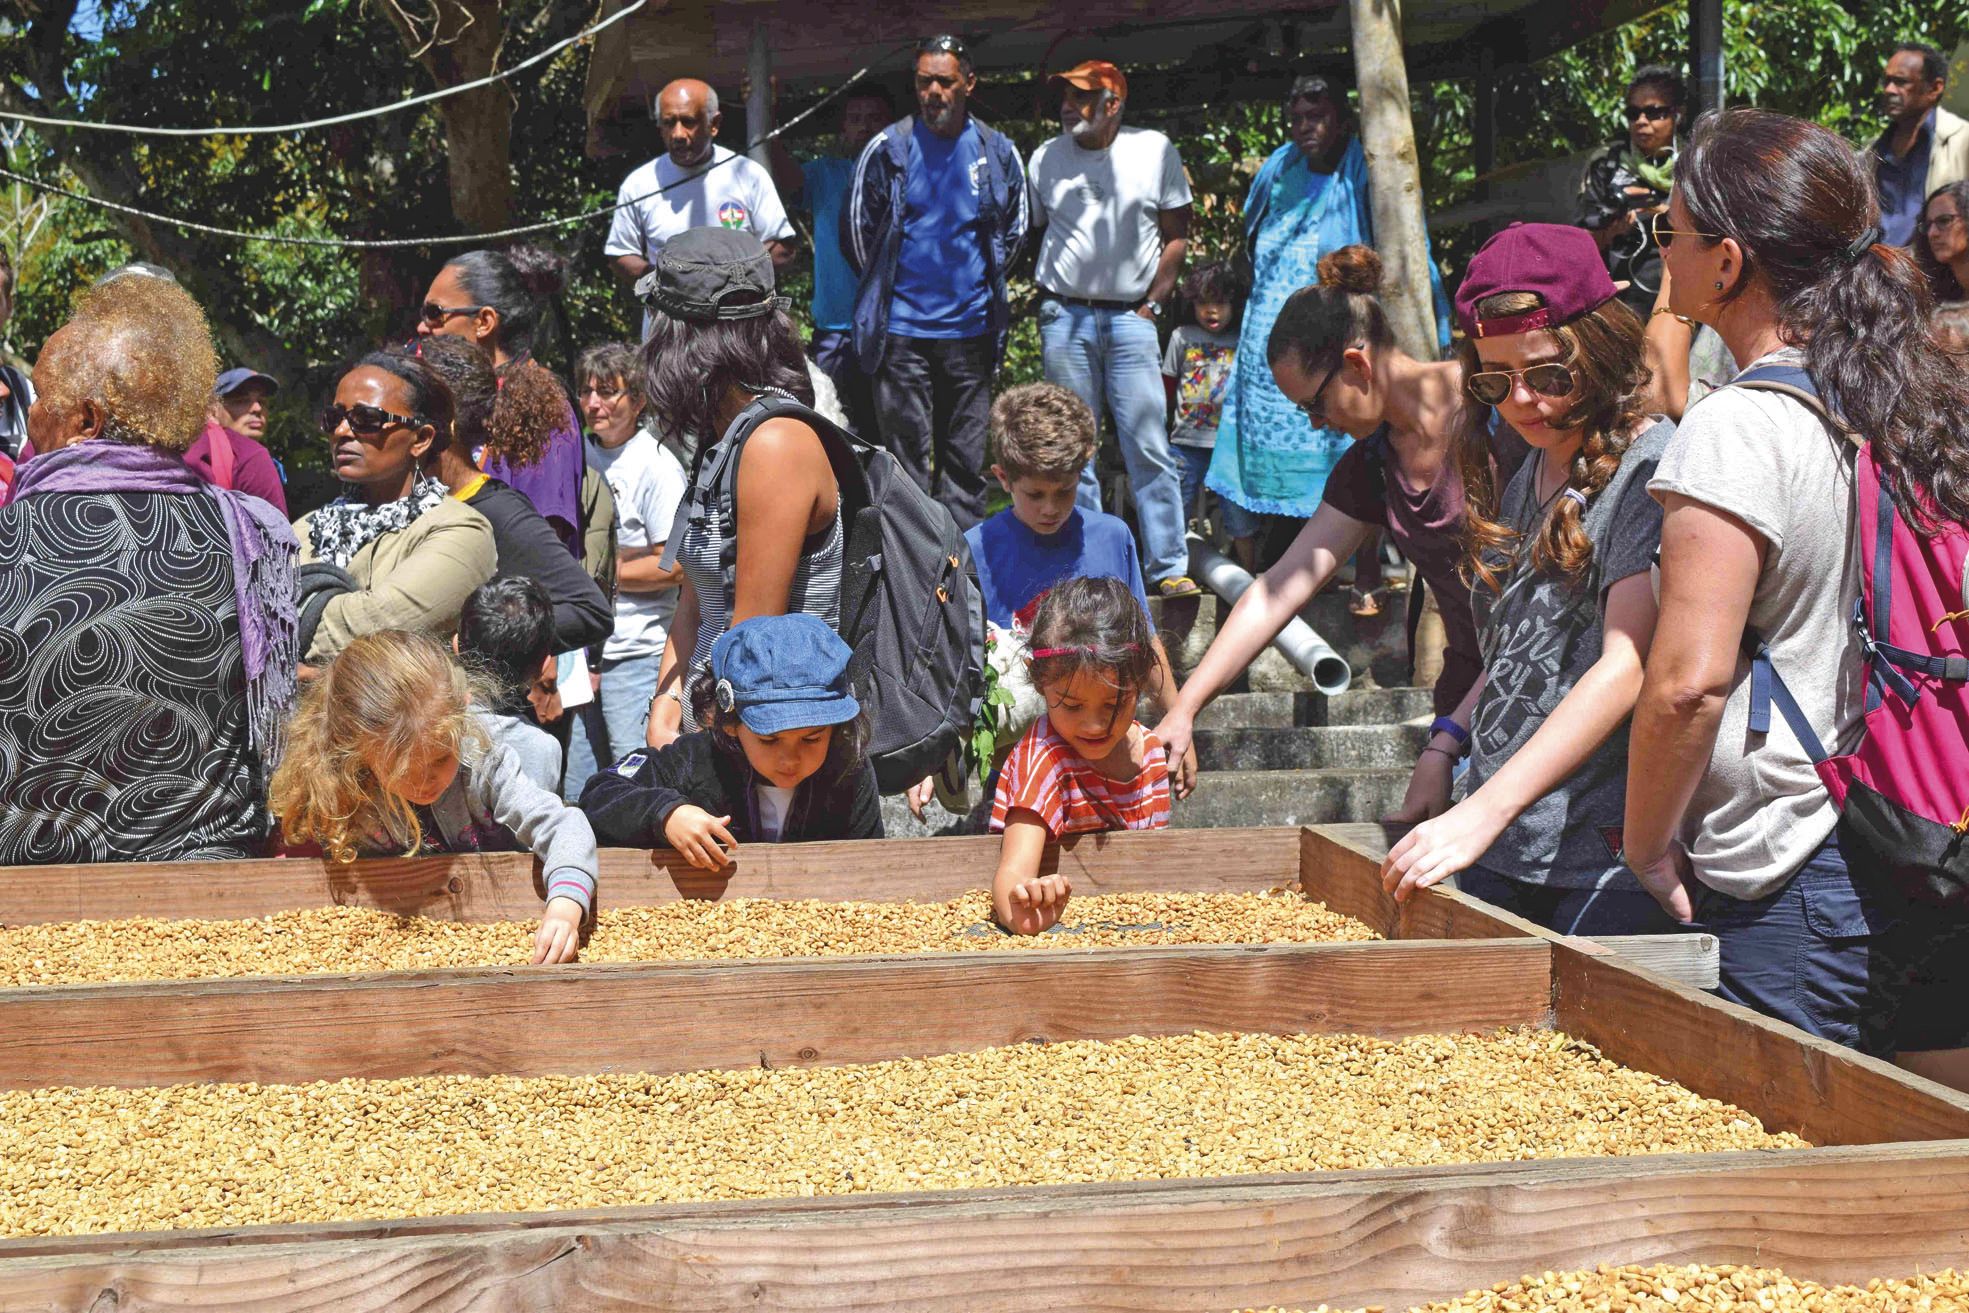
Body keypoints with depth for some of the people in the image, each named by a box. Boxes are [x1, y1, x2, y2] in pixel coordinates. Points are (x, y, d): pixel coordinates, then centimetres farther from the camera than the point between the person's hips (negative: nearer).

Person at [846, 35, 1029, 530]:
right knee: (907, 455, -1)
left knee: (967, 458, 7)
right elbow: (858, 229, 9)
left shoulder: (999, 153, 5)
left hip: (971, 328, 2)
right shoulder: (887, 149, 0)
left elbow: (1015, 232, 17)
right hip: (902, 329, -2)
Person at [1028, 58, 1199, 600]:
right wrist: (1046, 303, 6)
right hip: (1065, 317, 2)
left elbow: (1176, 235, 7)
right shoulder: (1046, 158, 7)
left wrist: (1153, 305, -1)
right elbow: (1029, 231, 15)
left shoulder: (1155, 151, 3)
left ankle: (1170, 568, -3)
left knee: (1150, 448, -7)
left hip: (1131, 317, -2)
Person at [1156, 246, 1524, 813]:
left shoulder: (1500, 411, -12)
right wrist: (1181, 712, 5)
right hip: (1469, 693, 6)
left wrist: (1449, 741, -16)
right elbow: (1279, 589, 10)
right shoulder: (1371, 464, 10)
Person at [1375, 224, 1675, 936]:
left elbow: (1628, 666, -19)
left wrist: (1485, 811, -24)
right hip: (1496, 847, 7)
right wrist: (1443, 748, 8)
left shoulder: (1652, 465, -10)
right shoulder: (1528, 476, 15)